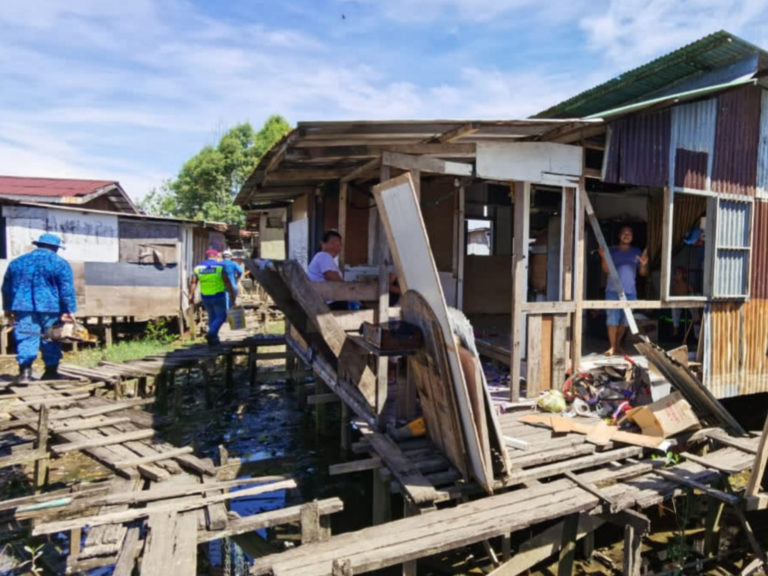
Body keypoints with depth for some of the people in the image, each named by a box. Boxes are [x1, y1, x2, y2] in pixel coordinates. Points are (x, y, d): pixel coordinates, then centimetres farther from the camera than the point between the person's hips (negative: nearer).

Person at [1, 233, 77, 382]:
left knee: (26, 339, 2)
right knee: (51, 340, 7)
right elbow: (67, 290, -8)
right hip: (51, 308, -3)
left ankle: (25, 370, -9)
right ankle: (51, 371, 13)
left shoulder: (17, 262, 14)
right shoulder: (60, 263, -1)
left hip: (24, 308, 3)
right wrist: (69, 310, -8)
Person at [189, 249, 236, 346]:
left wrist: (191, 296, 3)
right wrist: (232, 294, -4)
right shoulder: (219, 266, -5)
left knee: (212, 316, 18)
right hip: (218, 296, -4)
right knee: (221, 316, 7)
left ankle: (214, 339, 19)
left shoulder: (198, 267, 6)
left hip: (205, 297, 4)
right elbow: (227, 282, -9)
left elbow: (193, 282, 0)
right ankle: (211, 333, -15)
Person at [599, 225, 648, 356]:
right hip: (613, 291, -3)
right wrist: (604, 257, -22)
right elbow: (606, 270, -6)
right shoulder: (612, 250, 4)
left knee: (624, 320, 7)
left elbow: (643, 273, 9)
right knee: (612, 319, -7)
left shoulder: (637, 252, 11)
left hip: (630, 292, 3)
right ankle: (612, 347, 0)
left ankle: (618, 345, 19)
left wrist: (643, 264, -12)